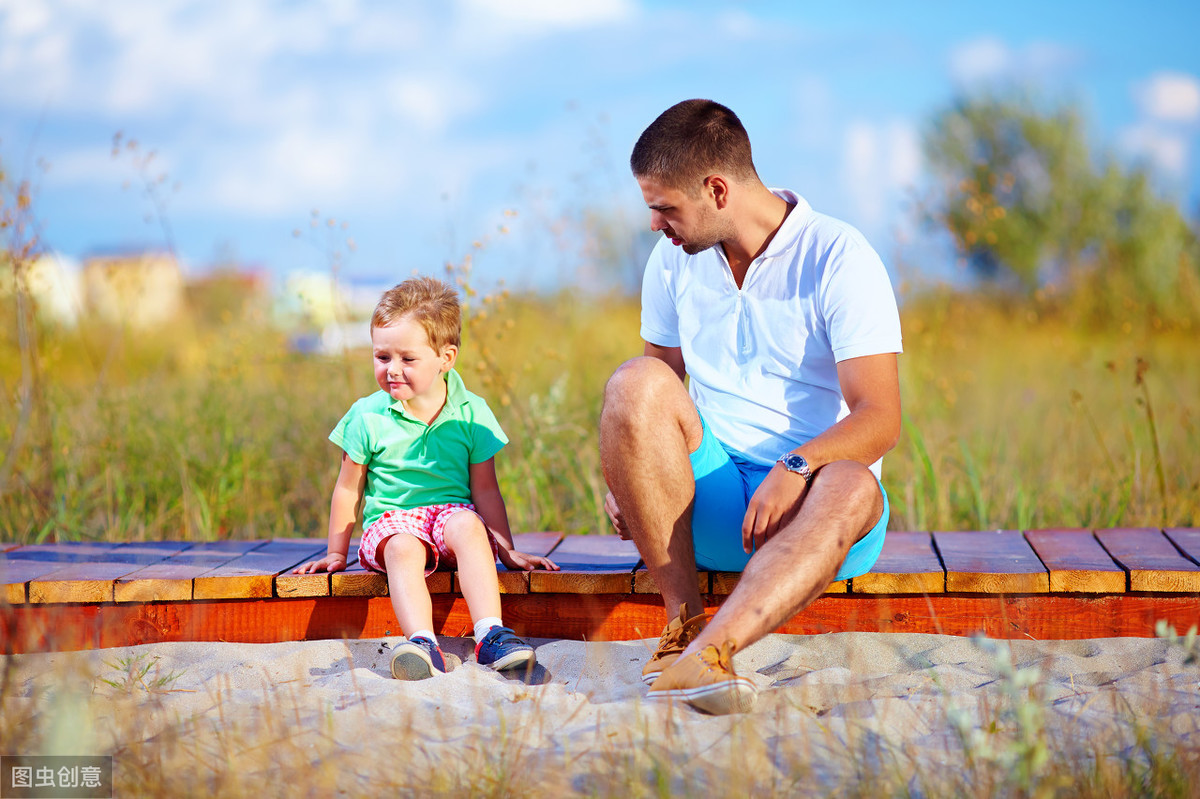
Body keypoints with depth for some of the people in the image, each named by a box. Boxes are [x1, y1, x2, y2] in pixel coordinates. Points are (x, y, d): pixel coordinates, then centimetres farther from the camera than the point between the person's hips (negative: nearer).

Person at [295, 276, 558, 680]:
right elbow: (348, 490, 11)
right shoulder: (367, 416, 2)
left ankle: (490, 635, -44)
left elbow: (485, 491, 7)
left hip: (451, 510, 1)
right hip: (390, 519, -1)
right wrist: (336, 554, 13)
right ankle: (423, 645, -56)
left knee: (467, 525, -35)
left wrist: (507, 552, 7)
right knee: (403, 548, -36)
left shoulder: (471, 414, 2)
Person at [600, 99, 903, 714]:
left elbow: (880, 418, -16)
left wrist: (797, 467, -33)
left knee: (851, 487, -38)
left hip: (804, 501, -3)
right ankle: (684, 619, -28)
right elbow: (657, 400, 15)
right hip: (710, 494, 4)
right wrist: (626, 473, -5)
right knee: (634, 382, -24)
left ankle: (709, 649, -55)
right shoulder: (674, 260, 7)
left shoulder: (839, 259, -9)